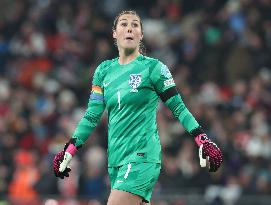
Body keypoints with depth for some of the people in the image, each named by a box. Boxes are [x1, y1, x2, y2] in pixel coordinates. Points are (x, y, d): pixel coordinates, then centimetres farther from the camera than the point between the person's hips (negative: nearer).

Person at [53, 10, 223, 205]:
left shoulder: (153, 67, -2)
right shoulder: (104, 70, 12)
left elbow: (179, 108, 0)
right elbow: (92, 115, 13)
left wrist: (203, 140, -7)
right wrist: (69, 150, 7)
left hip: (142, 157, -5)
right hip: (116, 158, 5)